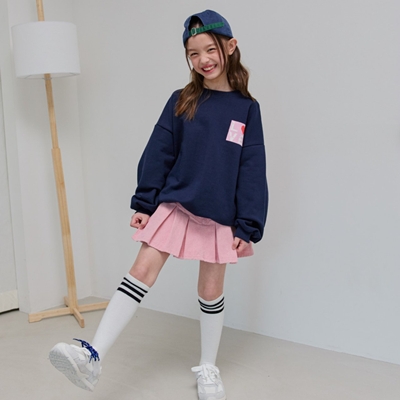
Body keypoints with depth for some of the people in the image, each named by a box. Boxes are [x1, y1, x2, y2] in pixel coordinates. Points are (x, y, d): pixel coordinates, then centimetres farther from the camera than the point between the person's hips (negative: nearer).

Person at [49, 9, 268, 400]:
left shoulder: (247, 108, -2)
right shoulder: (182, 101, 1)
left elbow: (252, 172, -3)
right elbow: (158, 153, 1)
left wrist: (247, 227, -6)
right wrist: (143, 203, -2)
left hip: (220, 215, 0)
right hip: (173, 204, 1)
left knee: (211, 290, 11)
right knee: (141, 271, -7)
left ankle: (208, 368, 29)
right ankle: (93, 357, -5)